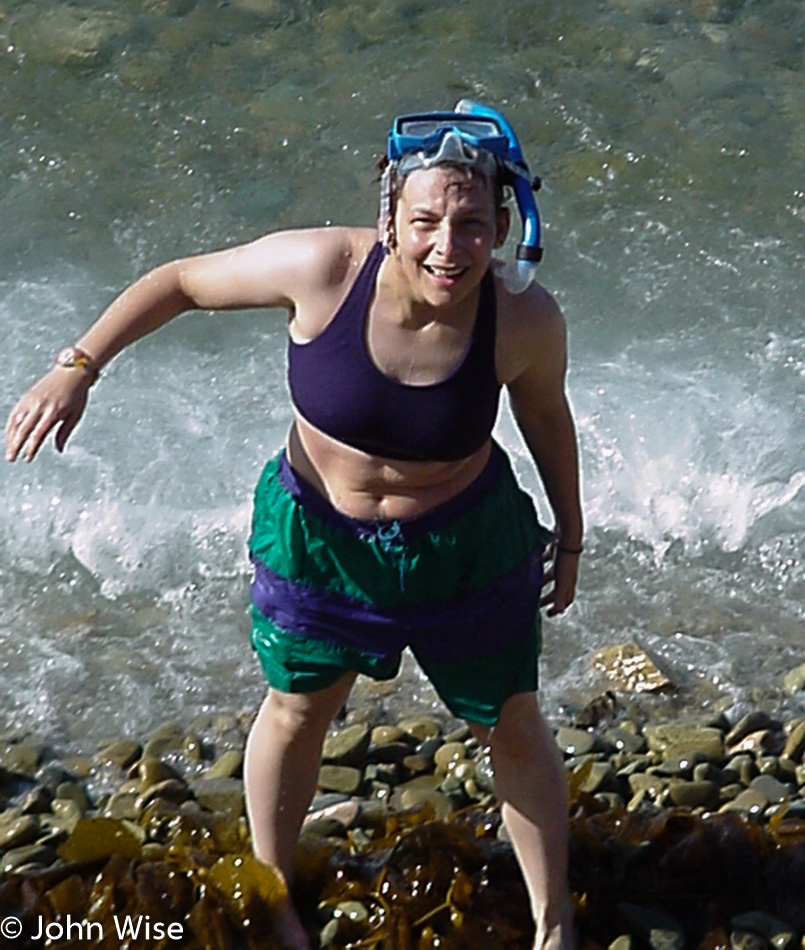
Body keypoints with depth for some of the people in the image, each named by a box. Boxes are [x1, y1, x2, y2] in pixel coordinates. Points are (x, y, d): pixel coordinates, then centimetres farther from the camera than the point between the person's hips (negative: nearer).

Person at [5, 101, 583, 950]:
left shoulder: (526, 322, -26)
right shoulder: (323, 268, -30)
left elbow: (546, 416, -4)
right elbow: (180, 282, -15)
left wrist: (569, 532, 8)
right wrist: (75, 369, -19)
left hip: (464, 545, 0)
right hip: (314, 533, 0)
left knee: (514, 729, 15)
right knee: (295, 711, 22)